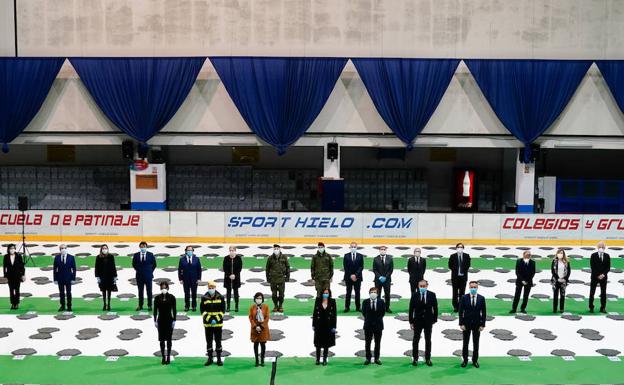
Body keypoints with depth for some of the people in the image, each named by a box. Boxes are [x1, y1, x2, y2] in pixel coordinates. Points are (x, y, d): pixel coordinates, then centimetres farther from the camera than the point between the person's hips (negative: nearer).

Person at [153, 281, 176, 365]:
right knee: (162, 340, 4)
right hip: (160, 320, 1)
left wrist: (174, 320, -4)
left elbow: (174, 310, -1)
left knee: (169, 339, 4)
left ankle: (168, 357, 13)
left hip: (169, 320, -1)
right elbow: (155, 310, 3)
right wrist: (155, 321, -1)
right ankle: (163, 357, 12)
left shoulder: (171, 297, -4)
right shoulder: (157, 298, -1)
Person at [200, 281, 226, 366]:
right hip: (207, 324, 1)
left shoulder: (220, 297, -1)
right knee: (209, 341, 8)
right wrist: (208, 319, -11)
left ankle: (219, 359, 13)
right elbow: (202, 310, 1)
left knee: (218, 341, 5)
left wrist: (217, 319, -10)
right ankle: (210, 358, 18)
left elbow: (223, 310, 1)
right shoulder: (204, 298, 0)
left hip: (218, 323, -1)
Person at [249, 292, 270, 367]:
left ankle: (262, 360, 13)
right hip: (255, 328, 1)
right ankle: (257, 360, 11)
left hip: (263, 328, 0)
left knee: (263, 344, 4)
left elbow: (267, 317, -5)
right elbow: (250, 318, -2)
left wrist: (261, 326, -12)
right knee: (256, 344, 4)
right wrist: (255, 326, -13)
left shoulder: (266, 306, -2)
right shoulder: (252, 307, 0)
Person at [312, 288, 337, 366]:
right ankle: (318, 359, 17)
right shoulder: (318, 301, -1)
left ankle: (325, 360, 16)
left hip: (328, 325, 0)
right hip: (319, 325, 0)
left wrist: (334, 326, -4)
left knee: (326, 343, 7)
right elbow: (314, 313, 2)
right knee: (318, 343, 6)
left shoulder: (332, 301, -2)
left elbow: (334, 314, -1)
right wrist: (313, 325, 0)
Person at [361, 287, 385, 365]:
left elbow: (383, 312, 3)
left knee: (377, 343, 8)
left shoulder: (381, 301, -4)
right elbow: (363, 312, 4)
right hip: (368, 325, 0)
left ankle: (377, 358, 18)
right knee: (367, 343, 6)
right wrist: (368, 319, 4)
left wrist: (377, 319, 3)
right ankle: (368, 358, 16)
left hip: (378, 325, 0)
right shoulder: (365, 302, -5)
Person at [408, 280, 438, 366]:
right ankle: (415, 358, 15)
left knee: (428, 340, 8)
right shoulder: (414, 296, -6)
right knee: (415, 340, 6)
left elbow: (435, 308, 2)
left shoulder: (432, 295, -4)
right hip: (418, 321, -1)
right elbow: (411, 309, -3)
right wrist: (411, 322, -4)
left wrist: (434, 320, 0)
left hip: (428, 321, 1)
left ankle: (428, 359, 18)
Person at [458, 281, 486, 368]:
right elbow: (461, 311, -5)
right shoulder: (464, 298, -7)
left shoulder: (481, 298, -4)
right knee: (465, 343, 9)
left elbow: (484, 312, -1)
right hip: (466, 324, -1)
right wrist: (461, 324, -10)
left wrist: (482, 325, -5)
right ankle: (465, 360, 20)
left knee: (476, 343, 10)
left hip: (477, 324, 1)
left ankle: (475, 360, 22)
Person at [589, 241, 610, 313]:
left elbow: (608, 267, 1)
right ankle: (591, 307, 10)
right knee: (592, 292, 2)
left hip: (603, 277, 2)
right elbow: (592, 267, -8)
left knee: (603, 293, 5)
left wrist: (603, 274, -13)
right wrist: (598, 275, -13)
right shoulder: (593, 255, -4)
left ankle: (603, 308, 13)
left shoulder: (607, 256, 3)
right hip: (594, 277, -2)